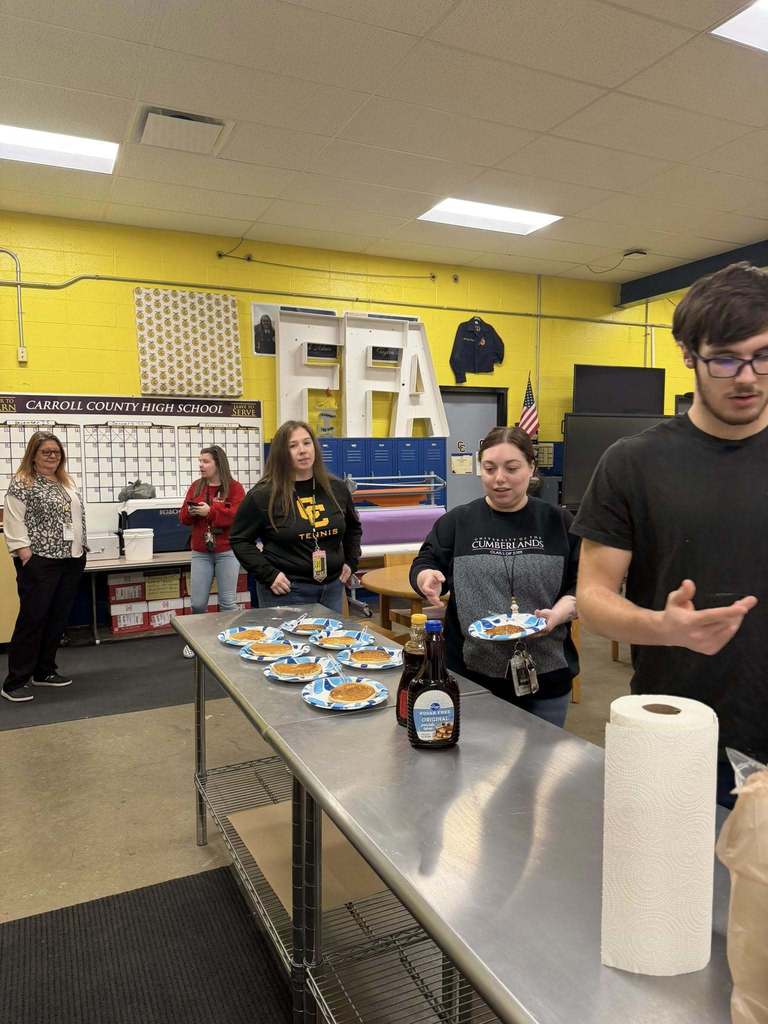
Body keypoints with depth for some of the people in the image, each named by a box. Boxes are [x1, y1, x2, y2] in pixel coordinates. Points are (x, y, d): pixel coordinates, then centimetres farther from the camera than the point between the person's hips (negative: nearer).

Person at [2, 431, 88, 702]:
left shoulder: (68, 483, 14)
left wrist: (82, 549, 15)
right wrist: (26, 557, -17)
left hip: (71, 561, 7)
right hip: (40, 562, -7)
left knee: (58, 618, 10)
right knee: (32, 618, -5)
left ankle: (44, 670, 22)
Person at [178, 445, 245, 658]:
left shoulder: (234, 487, -3)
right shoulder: (195, 487, 10)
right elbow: (184, 518, 10)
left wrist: (210, 511, -22)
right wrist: (190, 511, -13)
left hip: (227, 552, -3)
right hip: (200, 552, 4)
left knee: (227, 602, 1)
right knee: (198, 603, 4)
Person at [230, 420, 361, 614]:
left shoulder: (337, 488, 4)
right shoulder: (263, 495, -11)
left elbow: (353, 528, 20)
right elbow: (240, 539, -6)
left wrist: (351, 562, 10)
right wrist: (268, 574, -12)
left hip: (332, 587, 5)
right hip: (286, 591, -4)